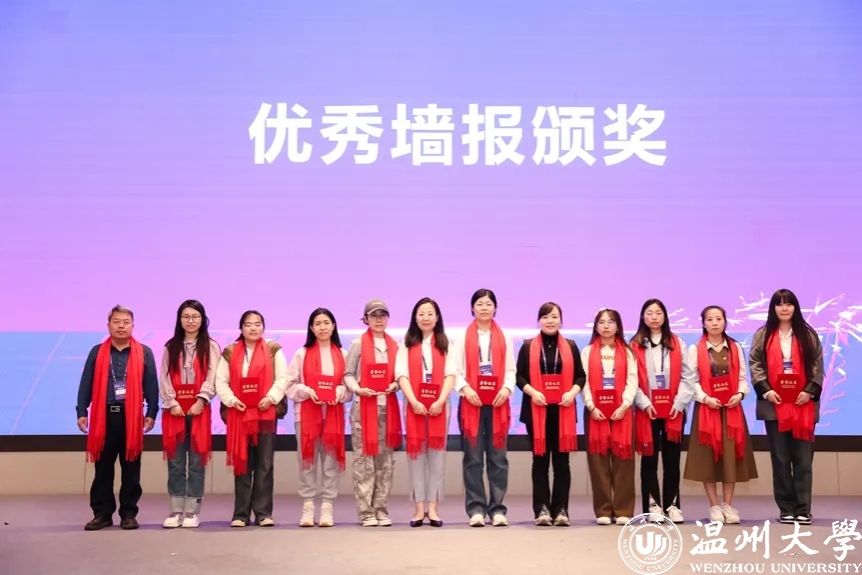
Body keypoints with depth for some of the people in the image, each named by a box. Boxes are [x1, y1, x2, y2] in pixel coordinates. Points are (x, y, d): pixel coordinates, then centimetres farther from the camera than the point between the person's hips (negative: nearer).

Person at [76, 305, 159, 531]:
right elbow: (86, 384, 6)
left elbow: (151, 385, 3)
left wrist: (151, 413, -3)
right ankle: (102, 513, 15)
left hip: (131, 417, -1)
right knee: (103, 469, 7)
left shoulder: (144, 353, 4)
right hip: (103, 416, 1)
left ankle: (129, 514, 13)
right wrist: (82, 412, 0)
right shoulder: (97, 352, 7)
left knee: (130, 469, 5)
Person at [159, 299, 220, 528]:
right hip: (174, 410, 2)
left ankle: (192, 511, 6)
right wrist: (171, 403, -8)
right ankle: (176, 511, 10)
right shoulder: (170, 347, 11)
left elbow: (212, 378, -3)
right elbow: (164, 378, 4)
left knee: (197, 461, 0)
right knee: (175, 461, 3)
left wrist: (201, 401, -14)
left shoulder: (211, 347, 5)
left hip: (199, 409, -2)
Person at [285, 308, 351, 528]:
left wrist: (340, 392, -13)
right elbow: (290, 385, 2)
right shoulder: (301, 354, 5)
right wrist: (307, 391, -14)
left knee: (331, 460, 1)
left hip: (333, 413, 1)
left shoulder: (342, 355, 6)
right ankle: (308, 507, 8)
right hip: (307, 413, 0)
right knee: (307, 460, 1)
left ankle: (327, 508, 7)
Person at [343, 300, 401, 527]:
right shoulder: (358, 344, 1)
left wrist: (395, 385, -8)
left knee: (386, 460, 6)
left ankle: (381, 510, 13)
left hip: (389, 407, 4)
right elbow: (348, 374, 1)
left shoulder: (394, 345, 10)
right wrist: (357, 389, -16)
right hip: (364, 407, -3)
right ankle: (366, 512, 2)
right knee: (363, 461, -3)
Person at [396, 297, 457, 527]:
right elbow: (401, 374, -1)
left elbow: (451, 374, 2)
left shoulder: (445, 344, 12)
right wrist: (414, 402, -14)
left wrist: (441, 401, -12)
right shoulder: (407, 344, 10)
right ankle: (419, 507, 2)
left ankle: (432, 507, 3)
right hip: (414, 405, 0)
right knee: (416, 453, -2)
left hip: (438, 405, 1)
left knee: (437, 453, -1)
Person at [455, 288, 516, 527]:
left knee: (498, 457, 1)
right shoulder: (463, 337, 9)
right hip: (472, 402, -1)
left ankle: (497, 509, 5)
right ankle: (476, 509, 3)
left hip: (497, 403, 1)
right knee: (473, 457, -2)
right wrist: (465, 388, -15)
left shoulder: (504, 338, 14)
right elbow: (457, 370, 1)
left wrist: (507, 388, -10)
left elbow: (510, 370, 8)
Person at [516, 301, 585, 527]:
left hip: (562, 410, 1)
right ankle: (542, 508, 6)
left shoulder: (570, 346, 9)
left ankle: (561, 509, 7)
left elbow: (581, 375, 8)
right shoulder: (528, 346, 5)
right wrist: (532, 392, -14)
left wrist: (572, 392, -10)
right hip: (536, 410, -1)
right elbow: (519, 376, 2)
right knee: (540, 459, 2)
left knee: (561, 459, 2)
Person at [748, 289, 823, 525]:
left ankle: (803, 509, 4)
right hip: (774, 405, 0)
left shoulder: (808, 335, 9)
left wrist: (810, 391, -9)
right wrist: (765, 390, -12)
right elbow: (755, 364, 2)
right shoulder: (763, 335, 8)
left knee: (803, 458, -1)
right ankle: (786, 508, 9)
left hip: (803, 404, 0)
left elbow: (817, 366, 5)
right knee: (780, 458, 3)